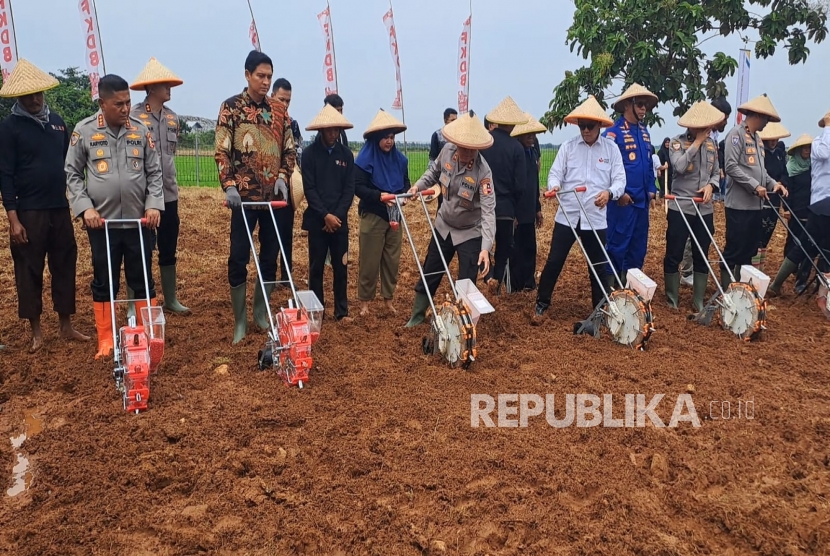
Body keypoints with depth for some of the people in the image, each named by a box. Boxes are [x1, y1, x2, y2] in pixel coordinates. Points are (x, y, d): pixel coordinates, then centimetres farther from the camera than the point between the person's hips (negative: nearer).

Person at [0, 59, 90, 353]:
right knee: (29, 271, 3)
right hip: (29, 212, -5)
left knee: (65, 267, 9)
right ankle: (36, 331, 14)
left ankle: (66, 326, 20)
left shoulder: (57, 121, 10)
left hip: (60, 209, 5)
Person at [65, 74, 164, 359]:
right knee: (104, 283, 8)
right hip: (102, 223, -1)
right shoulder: (84, 130, 0)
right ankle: (105, 340, 19)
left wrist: (154, 204, -7)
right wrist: (85, 207, -9)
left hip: (138, 221, 1)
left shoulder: (141, 130, 3)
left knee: (143, 280, 7)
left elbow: (154, 172, 6)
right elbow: (72, 174, 3)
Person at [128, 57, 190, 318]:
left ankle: (170, 299, 26)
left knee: (168, 250, 14)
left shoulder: (172, 117, 8)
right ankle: (134, 304, 14)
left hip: (168, 193, 6)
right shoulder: (134, 117, -11)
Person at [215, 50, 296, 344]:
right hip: (245, 195, -3)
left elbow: (289, 149, 11)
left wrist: (282, 176, -6)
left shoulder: (279, 109, 10)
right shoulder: (231, 107, -1)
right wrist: (228, 185, -18)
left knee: (271, 256, 9)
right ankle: (240, 320, 11)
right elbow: (222, 151, -6)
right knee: (238, 258, -1)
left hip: (275, 196, 4)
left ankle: (261, 312, 24)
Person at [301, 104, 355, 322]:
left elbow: (349, 189, 2)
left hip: (340, 219, 2)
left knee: (341, 266, 5)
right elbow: (309, 189, -7)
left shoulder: (346, 154, 5)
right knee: (316, 267, 5)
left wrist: (337, 215, -9)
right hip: (317, 220, -2)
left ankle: (342, 311, 13)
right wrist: (325, 215, -14)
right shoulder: (309, 153, -2)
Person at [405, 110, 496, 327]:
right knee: (429, 274, 17)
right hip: (443, 226, 5)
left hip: (470, 233, -5)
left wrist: (486, 248, -46)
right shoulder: (447, 150, -15)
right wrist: (419, 185, -8)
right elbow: (434, 170, 9)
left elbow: (488, 211, -36)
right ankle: (417, 315, 37)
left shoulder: (483, 171, -30)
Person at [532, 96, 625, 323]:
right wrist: (554, 185, -25)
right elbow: (555, 173, -1)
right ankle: (541, 305, 12)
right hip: (567, 215, 0)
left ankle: (600, 310, 24)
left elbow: (620, 180, -2)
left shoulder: (611, 148, 2)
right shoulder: (568, 146, 2)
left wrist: (609, 193, -24)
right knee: (554, 262, 0)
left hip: (596, 218, 0)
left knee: (598, 266, 10)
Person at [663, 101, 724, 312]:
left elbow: (716, 172, 14)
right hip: (680, 207, -4)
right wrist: (697, 142, -16)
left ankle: (699, 301, 20)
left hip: (705, 209, 5)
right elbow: (679, 166, -22)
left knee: (702, 256, 9)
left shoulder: (712, 144, 10)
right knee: (674, 255, 2)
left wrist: (711, 185, -7)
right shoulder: (677, 142, -5)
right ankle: (672, 299, 16)